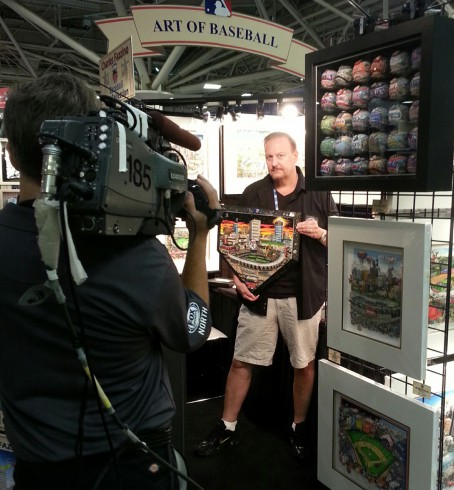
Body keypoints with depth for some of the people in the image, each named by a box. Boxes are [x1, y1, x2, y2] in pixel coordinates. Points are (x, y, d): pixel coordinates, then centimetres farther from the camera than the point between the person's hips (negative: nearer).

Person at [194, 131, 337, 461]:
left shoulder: (318, 195, 3)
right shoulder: (252, 194, 4)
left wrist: (320, 234, -15)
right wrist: (238, 279, -8)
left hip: (303, 295, 0)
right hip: (260, 293, 1)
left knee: (305, 363, 10)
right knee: (241, 362, 6)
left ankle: (300, 428, 31)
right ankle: (227, 429, 22)